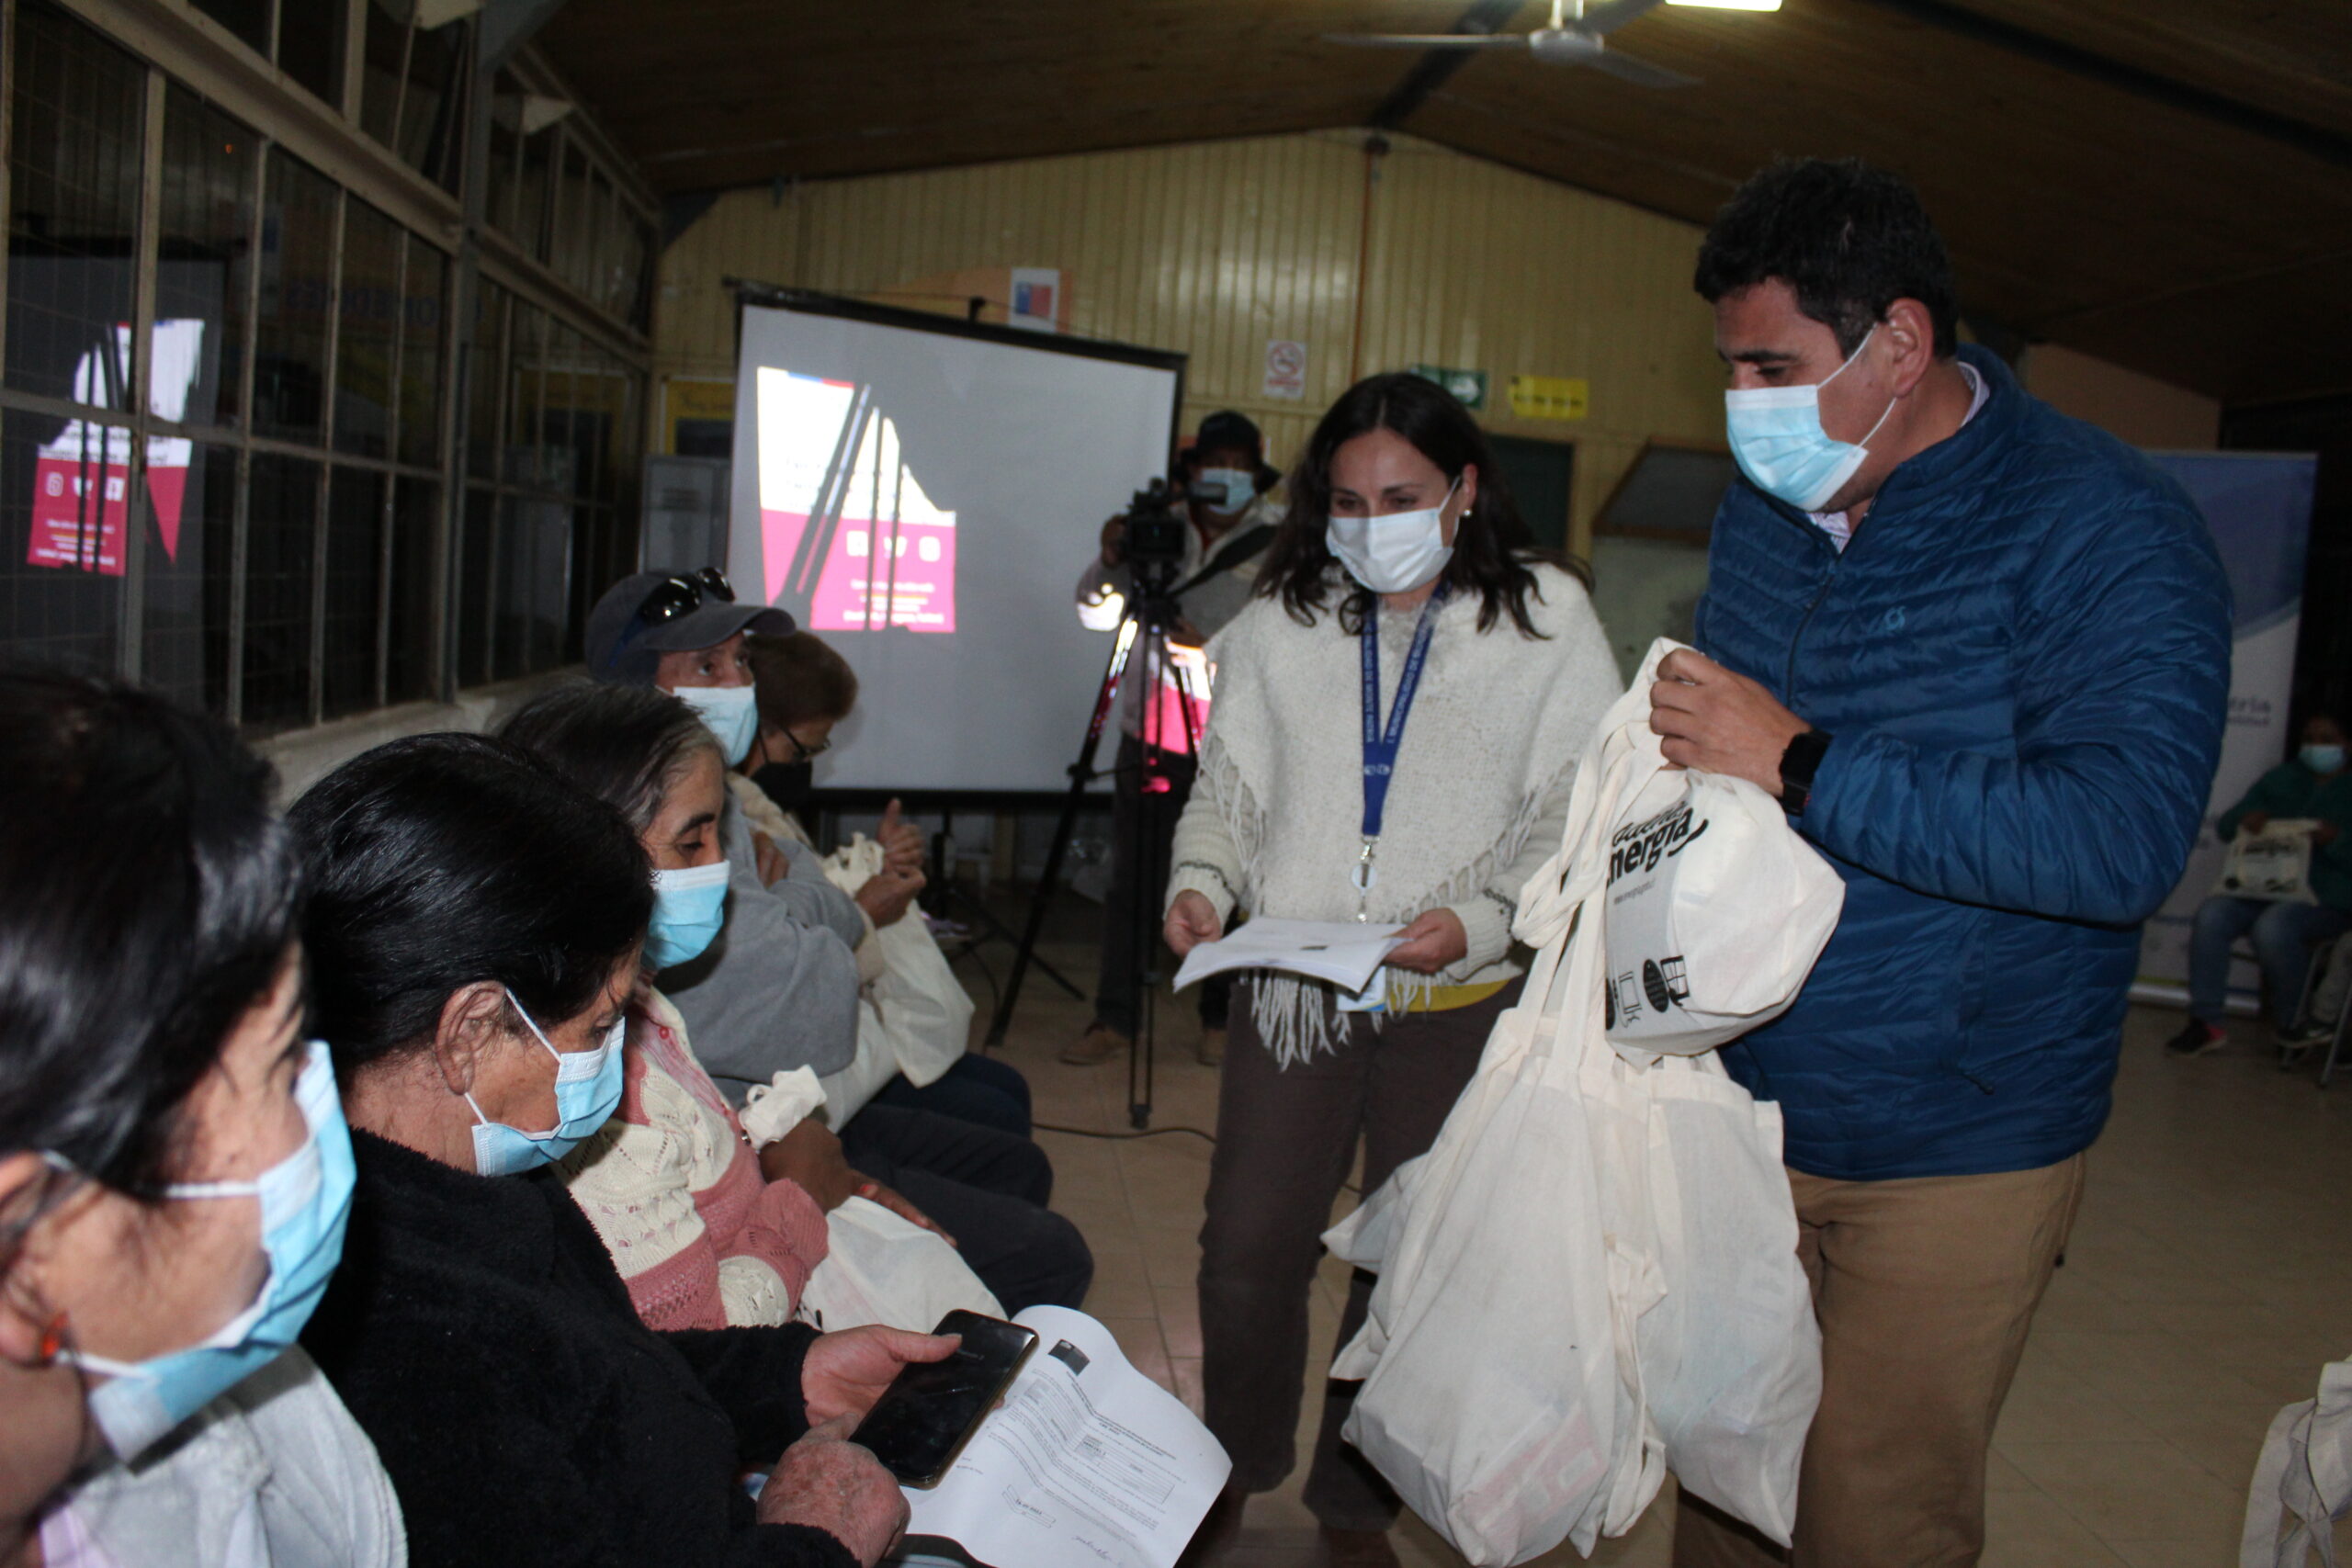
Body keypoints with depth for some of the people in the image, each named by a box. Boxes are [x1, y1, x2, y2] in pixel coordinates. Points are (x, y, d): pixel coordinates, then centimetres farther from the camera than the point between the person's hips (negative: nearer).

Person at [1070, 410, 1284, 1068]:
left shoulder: (1281, 539, -2)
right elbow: (1095, 614, 10)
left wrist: (1213, 649, -22)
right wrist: (1111, 561, -9)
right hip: (1149, 735, 3)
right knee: (1129, 882, 5)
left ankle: (1220, 1019, 20)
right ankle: (1114, 1019, 14)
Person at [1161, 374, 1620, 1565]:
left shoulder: (1548, 619, -3)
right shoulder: (1282, 623, 3)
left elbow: (1575, 821, -5)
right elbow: (1228, 787, 10)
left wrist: (1481, 916, -21)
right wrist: (1201, 884, -9)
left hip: (1462, 1003, -1)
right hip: (1292, 986, 2)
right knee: (1247, 1250, 6)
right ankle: (1234, 1467, 34)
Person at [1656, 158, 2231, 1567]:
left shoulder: (2107, 534, -16)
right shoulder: (1766, 507, 6)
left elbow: (2124, 841, -30)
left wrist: (1801, 765, -30)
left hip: (1951, 1158, -6)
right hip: (1737, 1108, 6)